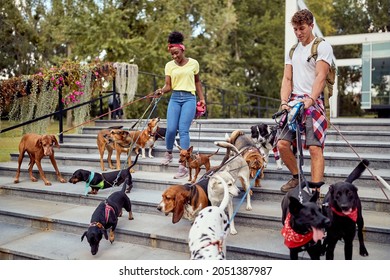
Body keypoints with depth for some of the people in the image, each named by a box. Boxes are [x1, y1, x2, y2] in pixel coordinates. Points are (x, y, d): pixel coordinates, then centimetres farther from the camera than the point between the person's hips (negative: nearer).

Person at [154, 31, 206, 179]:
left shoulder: (193, 63, 5)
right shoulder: (169, 65, 7)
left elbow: (197, 82, 17)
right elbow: (168, 85, 2)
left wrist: (202, 99, 15)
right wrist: (161, 90, -20)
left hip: (189, 98, -2)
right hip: (175, 98, 2)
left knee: (183, 130, -13)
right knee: (171, 129, -9)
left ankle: (183, 165, -11)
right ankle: (168, 153, 23)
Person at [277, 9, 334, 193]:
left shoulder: (322, 47, 1)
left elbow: (320, 77, -12)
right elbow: (287, 79, 10)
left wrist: (310, 100, -26)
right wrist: (284, 101, -7)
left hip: (313, 103, -5)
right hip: (294, 102, 6)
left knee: (315, 148, -13)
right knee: (282, 144, -2)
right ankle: (296, 177, 20)